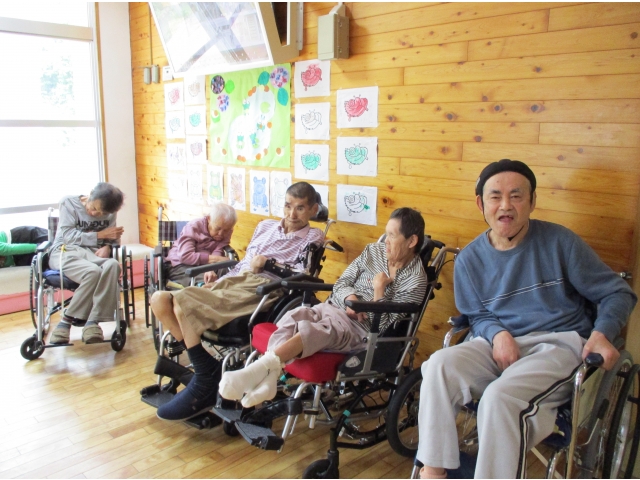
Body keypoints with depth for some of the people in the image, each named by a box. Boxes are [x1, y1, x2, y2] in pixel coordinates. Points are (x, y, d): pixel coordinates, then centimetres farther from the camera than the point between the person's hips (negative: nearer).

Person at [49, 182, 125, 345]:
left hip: (93, 252, 3)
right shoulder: (69, 202, -2)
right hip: (65, 251, -3)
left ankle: (92, 322, -30)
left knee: (112, 265, -35)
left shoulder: (109, 213, 8)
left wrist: (107, 246, -16)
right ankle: (67, 319, -17)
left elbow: (111, 237, 8)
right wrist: (99, 235, -14)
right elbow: (67, 236, -9)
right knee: (93, 272, -37)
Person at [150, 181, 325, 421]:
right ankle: (203, 366, -8)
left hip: (260, 288, -8)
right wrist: (218, 279, 15)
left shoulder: (313, 237, 11)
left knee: (182, 304, -27)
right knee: (160, 300, -12)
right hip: (231, 282, 8)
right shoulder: (265, 226, 29)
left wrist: (268, 263, -7)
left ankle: (205, 382, -13)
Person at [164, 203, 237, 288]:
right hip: (181, 266, -5)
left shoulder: (226, 232, 0)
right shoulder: (193, 227, -12)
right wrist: (216, 259, -28)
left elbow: (218, 251, -16)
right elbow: (185, 256, -23)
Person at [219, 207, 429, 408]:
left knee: (310, 330, -36)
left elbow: (383, 325, -9)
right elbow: (341, 283, 11)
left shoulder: (415, 280, -6)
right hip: (333, 307, 6)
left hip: (361, 327, -5)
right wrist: (350, 297, -10)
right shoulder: (374, 250, 11)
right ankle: (269, 376, -44)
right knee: (292, 317, -28)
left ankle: (257, 369, -51)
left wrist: (379, 289, -17)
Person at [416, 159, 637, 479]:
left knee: (500, 396, -32)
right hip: (500, 343, 3)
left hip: (560, 344, -3)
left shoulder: (559, 241, -2)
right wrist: (497, 334, -10)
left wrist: (602, 333, -16)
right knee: (440, 365, -26)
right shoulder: (470, 258, 5)